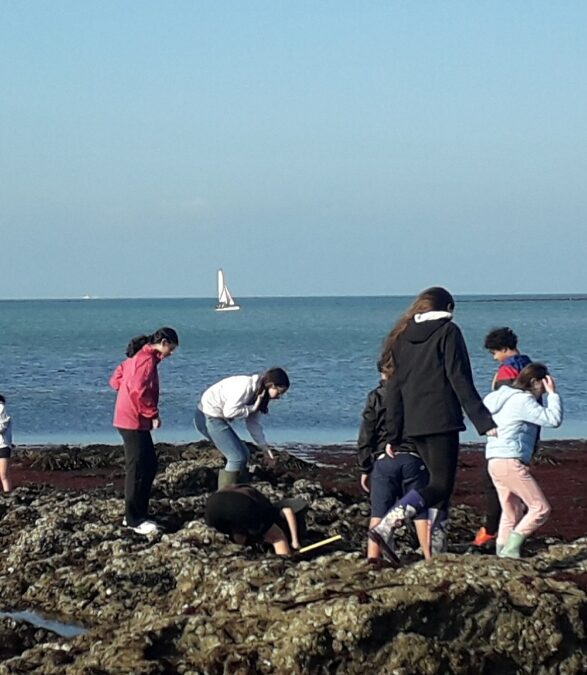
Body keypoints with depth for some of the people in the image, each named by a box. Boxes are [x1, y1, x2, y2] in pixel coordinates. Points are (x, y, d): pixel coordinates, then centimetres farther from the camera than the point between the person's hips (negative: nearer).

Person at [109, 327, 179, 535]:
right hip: (134, 421, -10)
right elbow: (139, 390, -26)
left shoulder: (139, 356, 16)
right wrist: (153, 414, -17)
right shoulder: (148, 359, -15)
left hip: (128, 418, 10)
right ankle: (135, 520, -2)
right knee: (138, 469, -6)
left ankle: (134, 514, 19)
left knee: (149, 465, 15)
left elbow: (116, 379, 22)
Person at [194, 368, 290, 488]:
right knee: (237, 457, -11)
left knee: (243, 455, 13)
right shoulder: (246, 386, -23)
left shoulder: (259, 394, 7)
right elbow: (229, 411, -28)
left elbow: (253, 423, 12)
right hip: (208, 416, -10)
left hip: (216, 417, 10)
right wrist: (252, 408, -18)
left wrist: (264, 446, 6)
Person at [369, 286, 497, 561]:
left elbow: (393, 389, 13)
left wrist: (393, 435, 13)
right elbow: (461, 382, -9)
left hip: (414, 425, 7)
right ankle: (386, 525, -26)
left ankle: (438, 550, 10)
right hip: (441, 422, -7)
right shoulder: (448, 332, -1)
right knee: (441, 485, -8)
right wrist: (484, 422, -10)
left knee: (440, 481, 15)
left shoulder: (402, 337, 15)